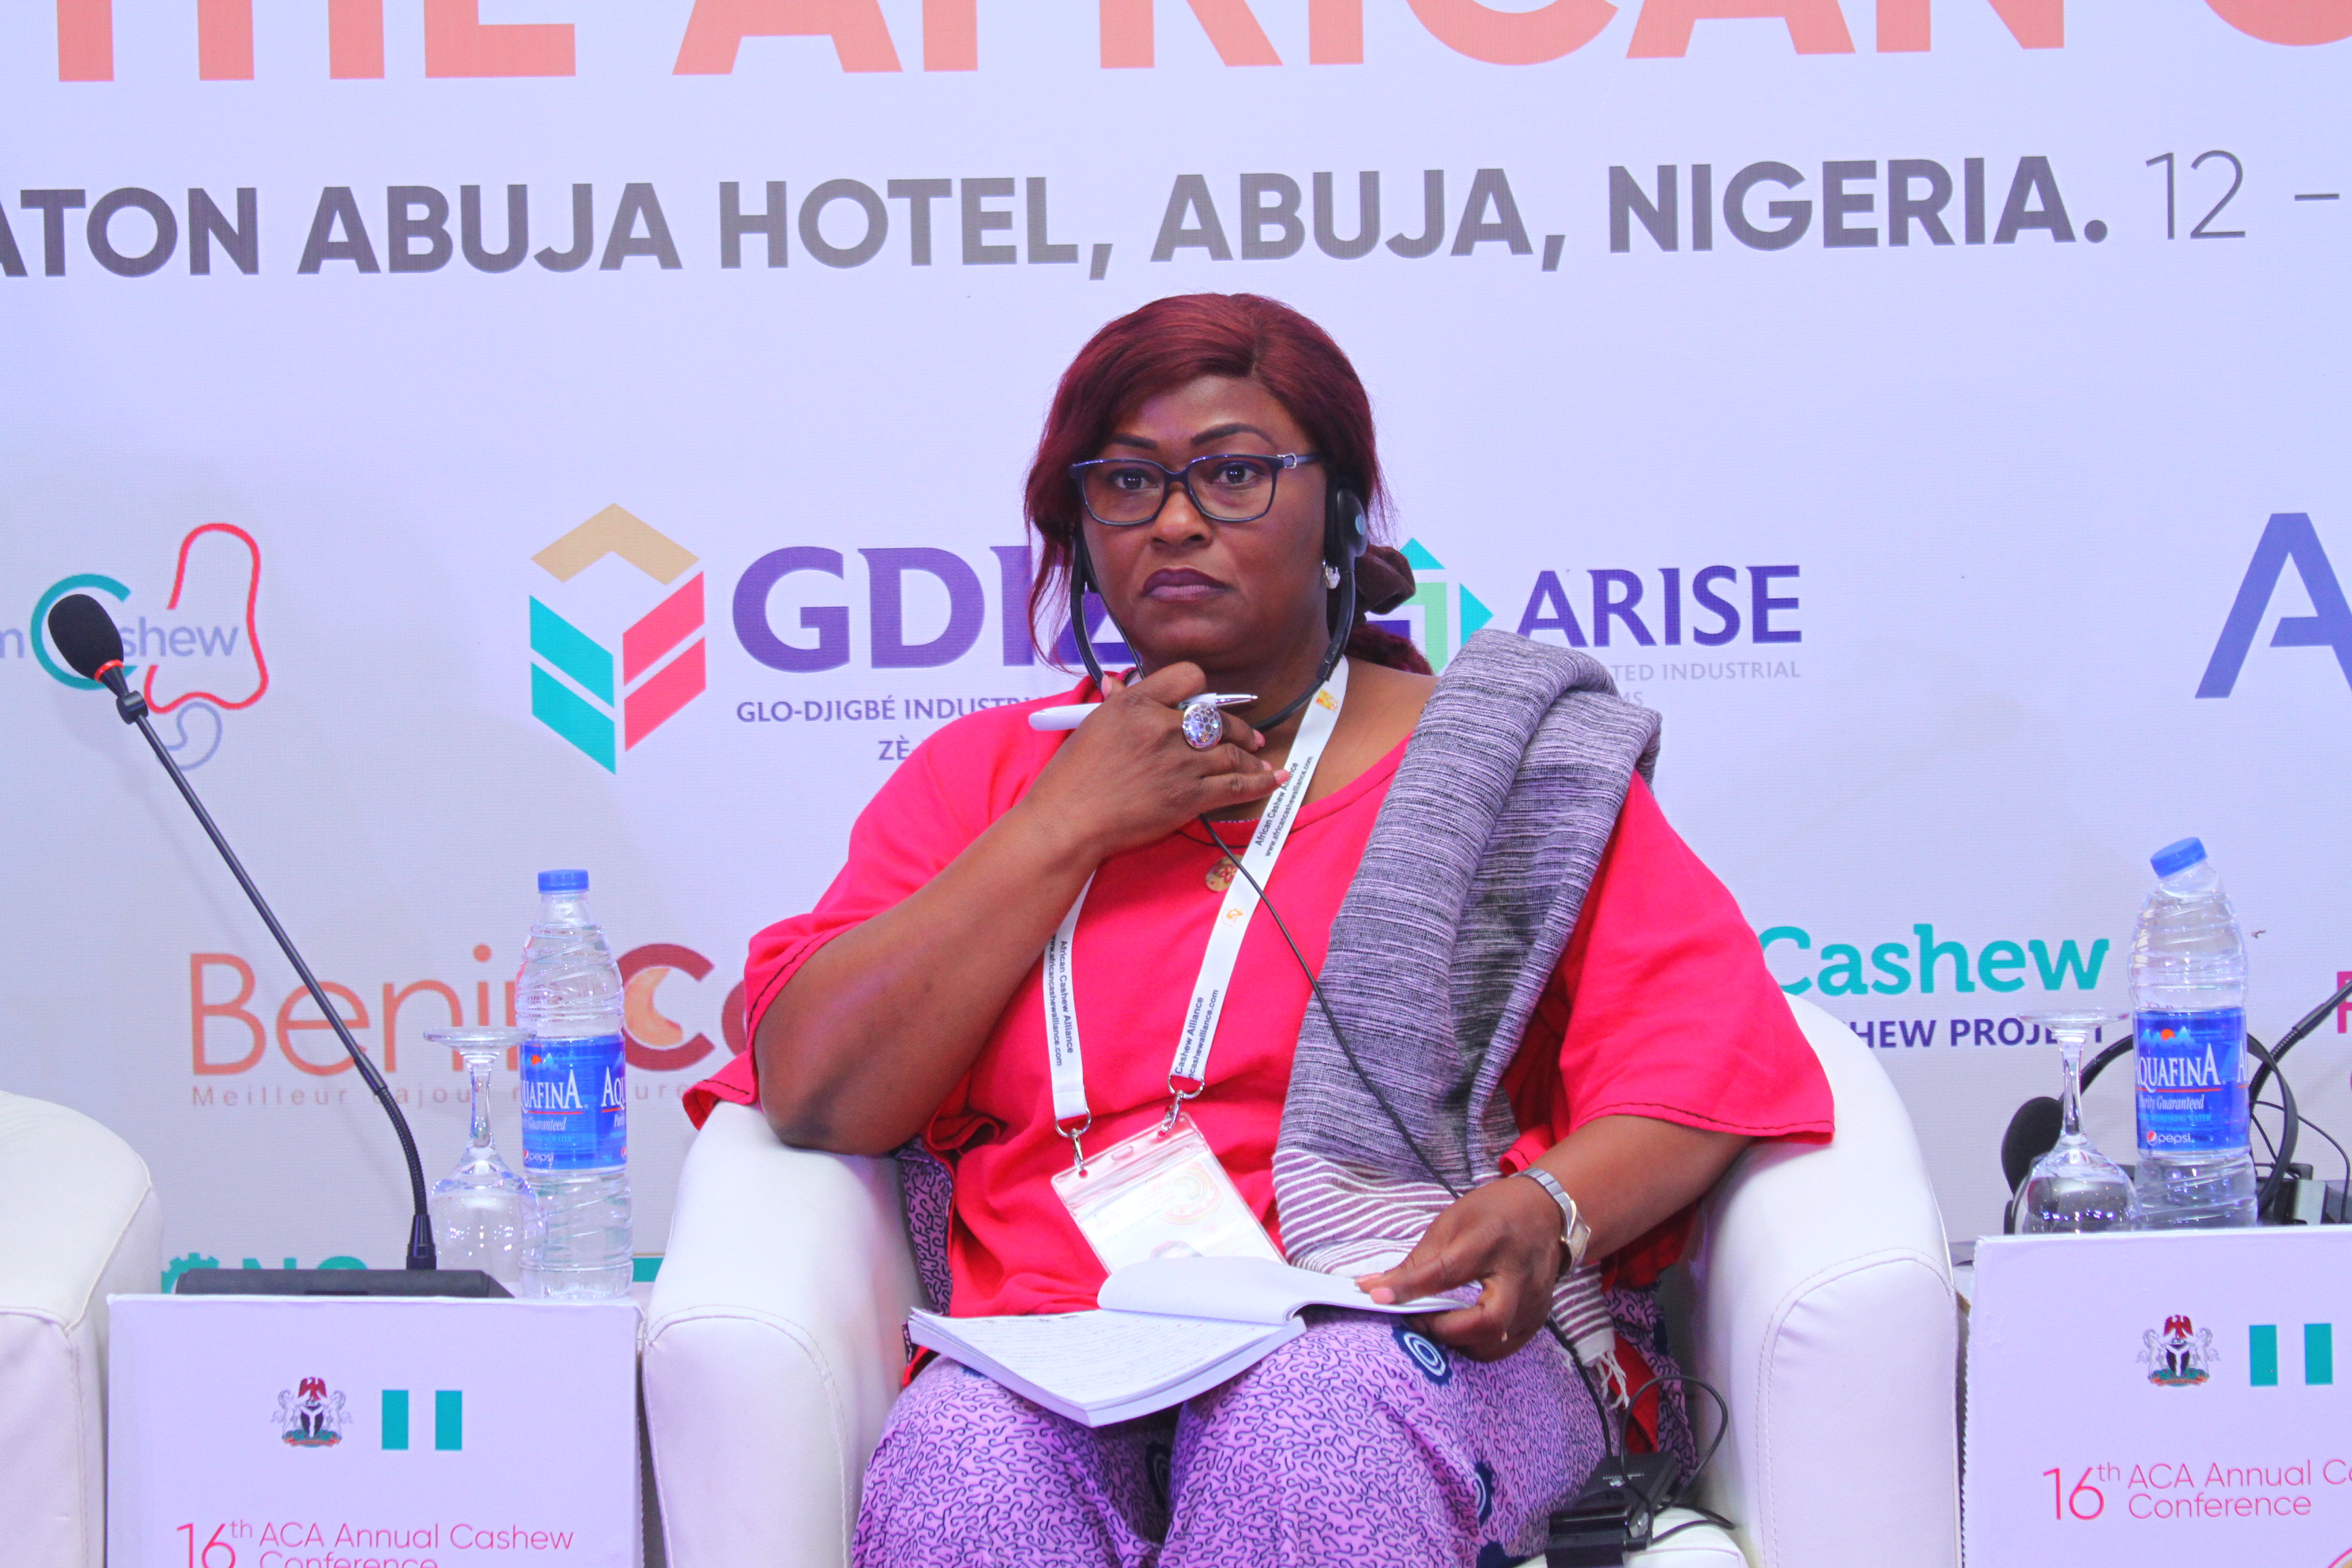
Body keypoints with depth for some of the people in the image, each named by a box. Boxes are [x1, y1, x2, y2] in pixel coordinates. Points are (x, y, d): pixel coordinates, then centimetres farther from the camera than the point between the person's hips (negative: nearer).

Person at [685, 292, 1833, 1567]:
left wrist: (1547, 1211, -20)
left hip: (1424, 1340, -1)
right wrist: (1069, 825, 2)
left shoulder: (1503, 762, 14)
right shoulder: (981, 777, 21)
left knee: (1311, 1421, -38)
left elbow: (1706, 1055, 2)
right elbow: (813, 1095, 6)